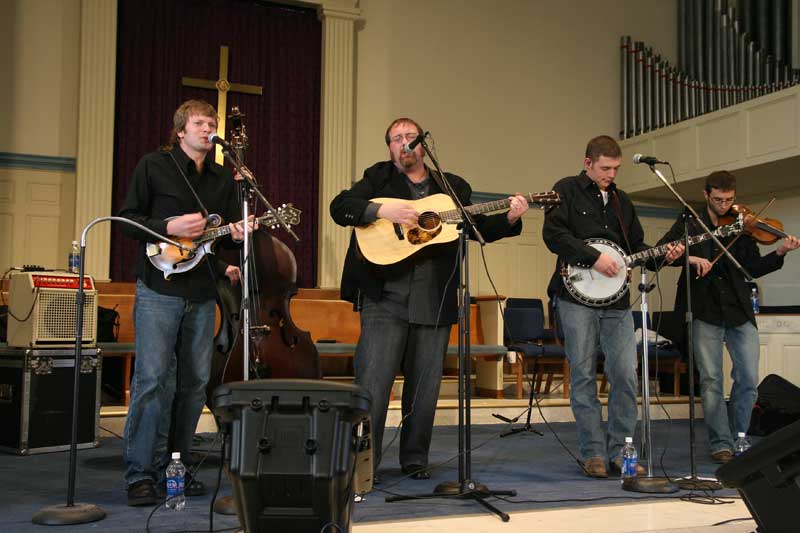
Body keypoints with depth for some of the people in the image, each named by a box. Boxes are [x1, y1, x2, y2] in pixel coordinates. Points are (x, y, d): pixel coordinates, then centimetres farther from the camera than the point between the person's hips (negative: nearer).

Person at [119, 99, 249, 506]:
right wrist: (168, 227, -16)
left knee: (195, 382, 7)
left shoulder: (223, 178, 15)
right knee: (152, 378, -10)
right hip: (158, 289, -5)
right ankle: (139, 474, -3)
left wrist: (237, 234, -6)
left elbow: (228, 234, 17)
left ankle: (175, 465, 19)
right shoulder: (153, 166, 2)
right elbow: (126, 219, -1)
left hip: (203, 293, 5)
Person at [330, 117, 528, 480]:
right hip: (385, 297, -3)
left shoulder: (454, 187, 16)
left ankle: (414, 459, 22)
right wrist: (383, 210, -18)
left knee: (425, 385, 8)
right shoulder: (377, 178, 8)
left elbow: (481, 228, 19)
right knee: (373, 382, -6)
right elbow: (340, 207, -4)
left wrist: (509, 219, 1)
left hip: (434, 300, 3)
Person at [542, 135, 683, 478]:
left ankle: (619, 450, 10)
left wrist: (663, 255, 5)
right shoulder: (567, 190, 3)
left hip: (616, 299, 5)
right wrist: (594, 257, -17)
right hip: (576, 296, -5)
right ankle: (594, 453, 7)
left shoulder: (621, 201, 21)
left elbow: (636, 247, 25)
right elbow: (553, 233, -12)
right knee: (583, 376, -1)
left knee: (626, 376, -1)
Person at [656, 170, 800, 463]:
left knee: (749, 380, -1)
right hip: (705, 312, -2)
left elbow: (754, 268, 6)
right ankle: (720, 444, 7)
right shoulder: (690, 222, 7)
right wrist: (690, 257, -20)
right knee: (711, 380, -1)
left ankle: (738, 439, 16)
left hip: (739, 312, 2)